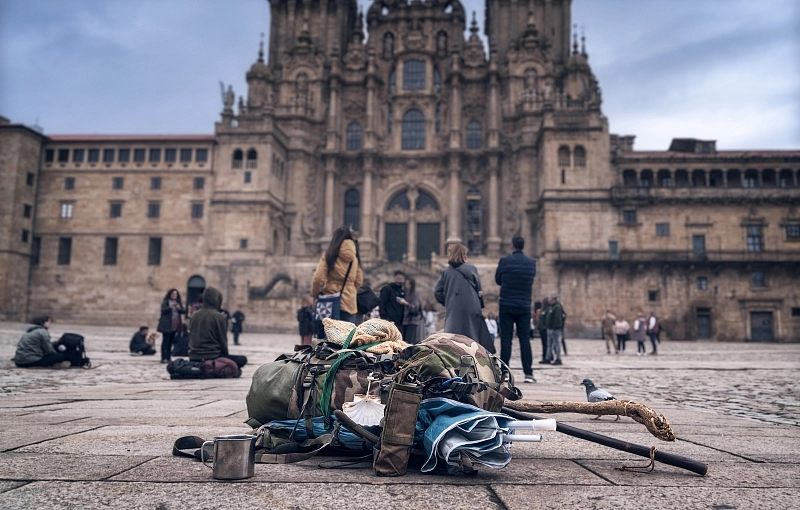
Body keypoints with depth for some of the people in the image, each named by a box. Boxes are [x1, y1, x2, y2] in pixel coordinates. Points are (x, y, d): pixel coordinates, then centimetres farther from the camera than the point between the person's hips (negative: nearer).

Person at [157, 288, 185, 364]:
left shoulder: (179, 303, 14)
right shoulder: (165, 302, -1)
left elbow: (184, 311, 5)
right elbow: (163, 310, -14)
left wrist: (179, 308, -14)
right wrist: (170, 306, -27)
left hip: (175, 326, 5)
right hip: (167, 325, -5)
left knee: (170, 342, 7)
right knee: (165, 341, -6)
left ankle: (168, 357, 11)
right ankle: (164, 358, -8)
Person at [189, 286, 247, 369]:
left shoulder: (195, 315, 6)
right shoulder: (219, 317, -10)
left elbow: (191, 337, 13)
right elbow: (223, 340, -5)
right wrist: (226, 356, 12)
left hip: (194, 358, 7)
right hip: (212, 357, -7)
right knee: (243, 359, 6)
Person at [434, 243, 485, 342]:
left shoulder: (446, 271, 4)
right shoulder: (471, 269, -2)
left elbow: (437, 292, 3)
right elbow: (478, 288, 2)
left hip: (453, 311, 2)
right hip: (470, 310, -2)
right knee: (471, 337, 6)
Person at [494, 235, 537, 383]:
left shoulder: (505, 261, -7)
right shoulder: (532, 262, 2)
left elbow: (497, 280, 4)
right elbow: (531, 280, 14)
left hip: (507, 305, -2)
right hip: (524, 306, 2)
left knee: (506, 339, 2)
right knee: (525, 339, 5)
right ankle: (528, 373, 2)